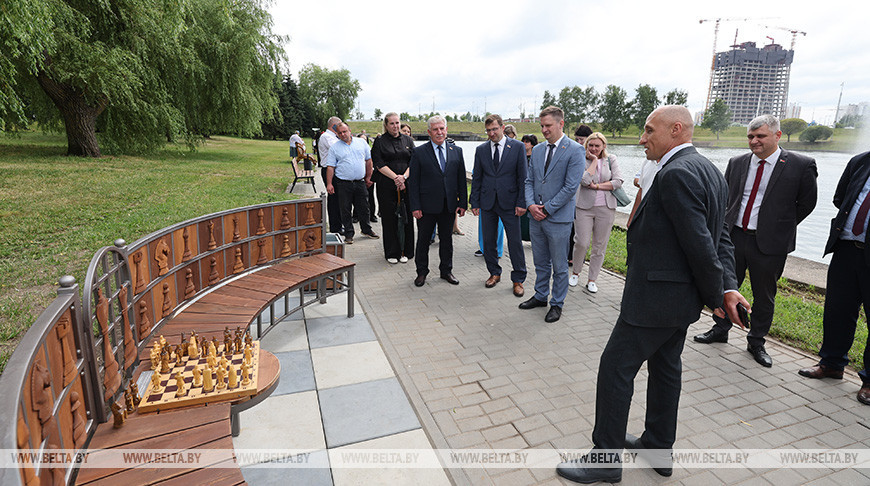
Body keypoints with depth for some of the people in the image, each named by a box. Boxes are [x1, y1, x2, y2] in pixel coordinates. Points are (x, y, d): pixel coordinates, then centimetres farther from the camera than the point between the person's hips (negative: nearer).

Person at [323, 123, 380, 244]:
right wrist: (329, 184, -7)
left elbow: (368, 160, 11)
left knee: (364, 208, 10)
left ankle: (366, 230, 28)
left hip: (360, 182, 2)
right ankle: (348, 234, 14)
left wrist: (368, 177, 9)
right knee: (345, 210, 3)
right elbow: (330, 167, 0)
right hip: (343, 183, -1)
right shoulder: (334, 147, 2)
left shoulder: (361, 142, 6)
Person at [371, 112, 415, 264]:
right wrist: (395, 178, -14)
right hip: (387, 186, -2)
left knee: (406, 217, 3)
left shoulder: (407, 140, 12)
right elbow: (379, 164, -4)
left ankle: (405, 251, 14)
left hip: (406, 184, 2)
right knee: (390, 219, 1)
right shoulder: (380, 141, 5)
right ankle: (392, 253, 12)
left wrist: (404, 176, -12)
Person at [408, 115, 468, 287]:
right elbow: (413, 181, -4)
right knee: (423, 240, 8)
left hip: (449, 205, 3)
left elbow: (461, 180, 7)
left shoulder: (457, 151, 6)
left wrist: (463, 203, 1)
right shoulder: (419, 152, -2)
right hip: (427, 205, -2)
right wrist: (415, 206, -10)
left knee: (447, 239, 13)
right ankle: (421, 272, 24)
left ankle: (446, 270, 29)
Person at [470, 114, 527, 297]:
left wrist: (521, 203, -9)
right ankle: (494, 273, 28)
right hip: (487, 202, 3)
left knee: (515, 242, 1)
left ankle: (518, 280, 15)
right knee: (488, 241, 9)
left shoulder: (517, 147, -1)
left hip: (509, 202, -3)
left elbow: (523, 176, -3)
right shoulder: (481, 149, 7)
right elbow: (476, 178, 9)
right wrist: (475, 202, 4)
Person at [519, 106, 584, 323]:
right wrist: (531, 204, -5)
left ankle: (557, 304, 22)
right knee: (540, 263, 17)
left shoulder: (575, 150, -9)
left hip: (558, 218, -5)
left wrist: (546, 209, -14)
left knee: (559, 266, 7)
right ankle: (540, 296, 33)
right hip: (536, 216, 6)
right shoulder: (537, 150, 10)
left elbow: (571, 187, -14)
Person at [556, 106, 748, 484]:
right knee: (665, 368, 20)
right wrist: (728, 287, 2)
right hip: (683, 296, 10)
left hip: (655, 296, -10)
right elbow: (720, 237, 10)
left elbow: (701, 244, -23)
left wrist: (717, 297, -10)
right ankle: (658, 448, 38)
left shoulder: (676, 174, -22)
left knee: (616, 367, 1)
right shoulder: (707, 170, 11)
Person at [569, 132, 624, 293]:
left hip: (606, 208, 2)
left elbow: (618, 182, -4)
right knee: (582, 243, -6)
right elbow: (585, 180, -18)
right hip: (584, 207, -2)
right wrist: (594, 160, -10)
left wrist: (597, 186, -10)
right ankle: (575, 272, 20)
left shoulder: (611, 159, 7)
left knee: (600, 246, 6)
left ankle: (592, 279, 18)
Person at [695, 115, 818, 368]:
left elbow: (807, 203, 3)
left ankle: (756, 342, 26)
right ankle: (720, 330, 31)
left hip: (769, 242, -3)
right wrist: (728, 226, 8)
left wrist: (781, 226, 2)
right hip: (734, 236, 3)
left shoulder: (801, 165, -5)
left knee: (764, 295, 9)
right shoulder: (736, 163, 5)